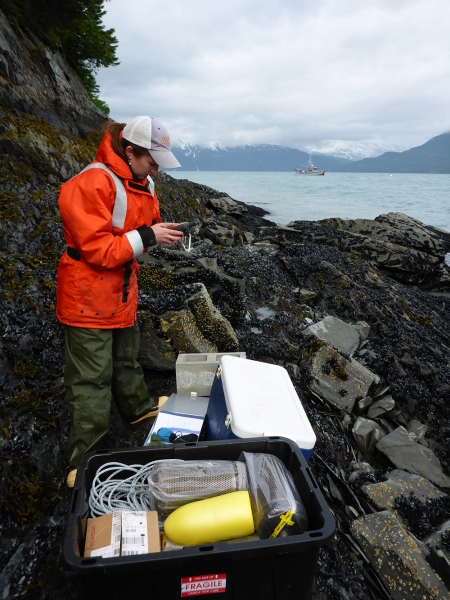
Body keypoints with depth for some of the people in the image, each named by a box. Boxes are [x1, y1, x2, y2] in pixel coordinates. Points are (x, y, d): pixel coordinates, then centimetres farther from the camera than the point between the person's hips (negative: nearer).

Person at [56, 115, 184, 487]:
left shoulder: (141, 183, 6)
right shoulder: (93, 184, -22)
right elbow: (97, 249, -25)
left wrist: (160, 231, -4)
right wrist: (147, 237, -25)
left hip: (122, 292, 8)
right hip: (89, 297, -8)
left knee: (126, 358, 26)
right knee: (92, 379, -1)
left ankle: (139, 407, 48)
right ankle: (83, 460, 13)